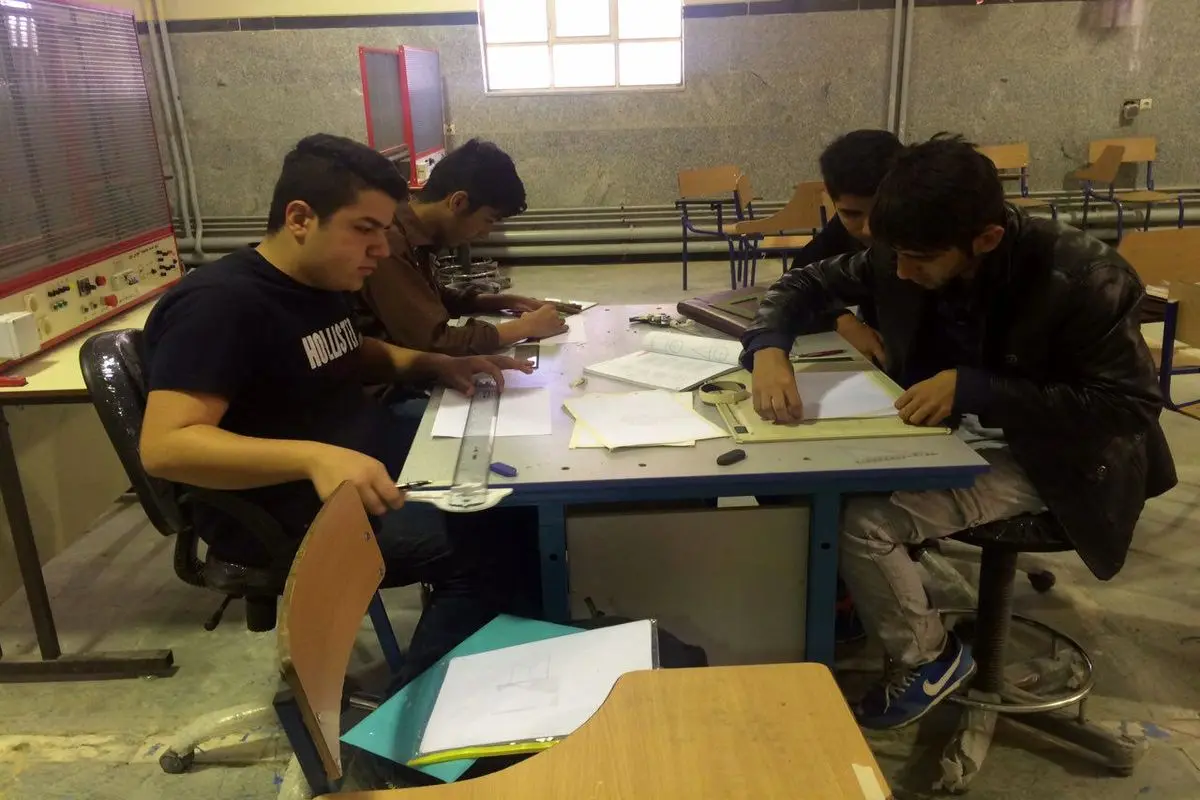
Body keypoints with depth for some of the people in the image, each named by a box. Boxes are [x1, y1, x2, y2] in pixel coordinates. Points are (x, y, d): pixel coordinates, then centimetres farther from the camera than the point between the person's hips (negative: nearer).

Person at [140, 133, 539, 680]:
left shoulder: (320, 284, 7)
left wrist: (437, 365, 6)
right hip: (277, 514, -9)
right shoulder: (220, 303, -20)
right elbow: (164, 447, -29)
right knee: (477, 546, -22)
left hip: (368, 471, 10)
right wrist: (314, 456, -42)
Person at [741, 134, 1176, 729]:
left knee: (862, 520, -23)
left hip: (1039, 456, -6)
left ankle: (928, 660, 4)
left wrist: (972, 388, -33)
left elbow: (1130, 406, -23)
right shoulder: (905, 255, -11)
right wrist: (769, 348, -25)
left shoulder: (1084, 278, -26)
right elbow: (807, 284, -1)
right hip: (947, 430, 6)